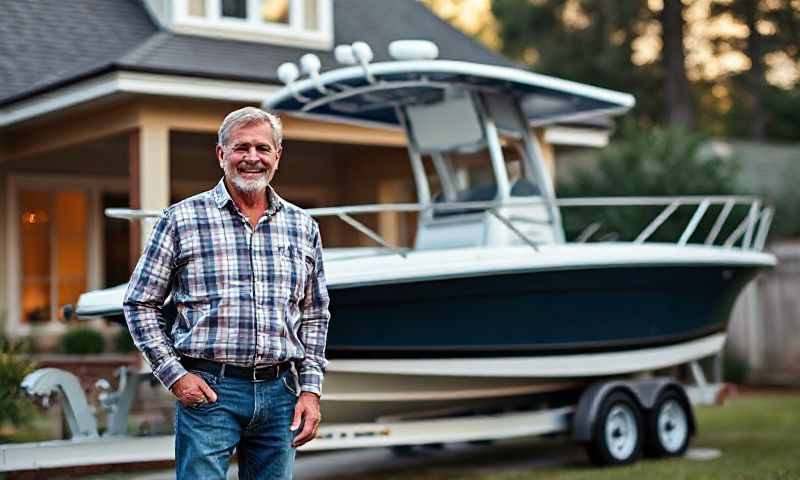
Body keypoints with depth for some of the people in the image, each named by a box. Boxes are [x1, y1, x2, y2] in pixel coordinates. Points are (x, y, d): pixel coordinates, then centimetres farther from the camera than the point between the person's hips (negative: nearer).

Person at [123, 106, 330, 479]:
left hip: (279, 393, 4)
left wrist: (311, 389, 7)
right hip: (208, 391, -3)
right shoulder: (181, 220, 0)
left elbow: (315, 316, 16)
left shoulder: (303, 227, 10)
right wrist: (173, 374, -5)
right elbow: (140, 303, 3)